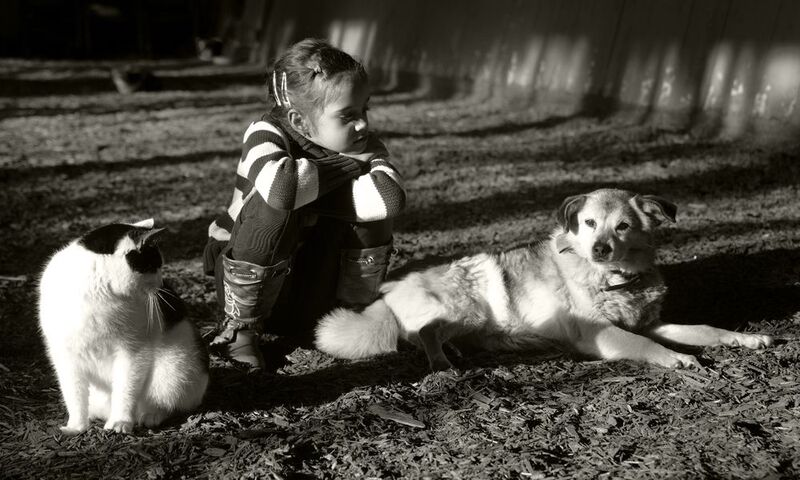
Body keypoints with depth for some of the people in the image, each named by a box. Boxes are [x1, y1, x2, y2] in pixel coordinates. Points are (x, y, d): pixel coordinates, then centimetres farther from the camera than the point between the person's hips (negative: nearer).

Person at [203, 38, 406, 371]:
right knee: (271, 210, -35)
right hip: (245, 276, -4)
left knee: (371, 210, -20)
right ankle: (240, 326, -15)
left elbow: (390, 196, -35)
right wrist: (345, 166, -33)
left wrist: (310, 192, -33)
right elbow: (279, 185, -49)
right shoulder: (266, 133, -24)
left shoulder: (360, 143, -12)